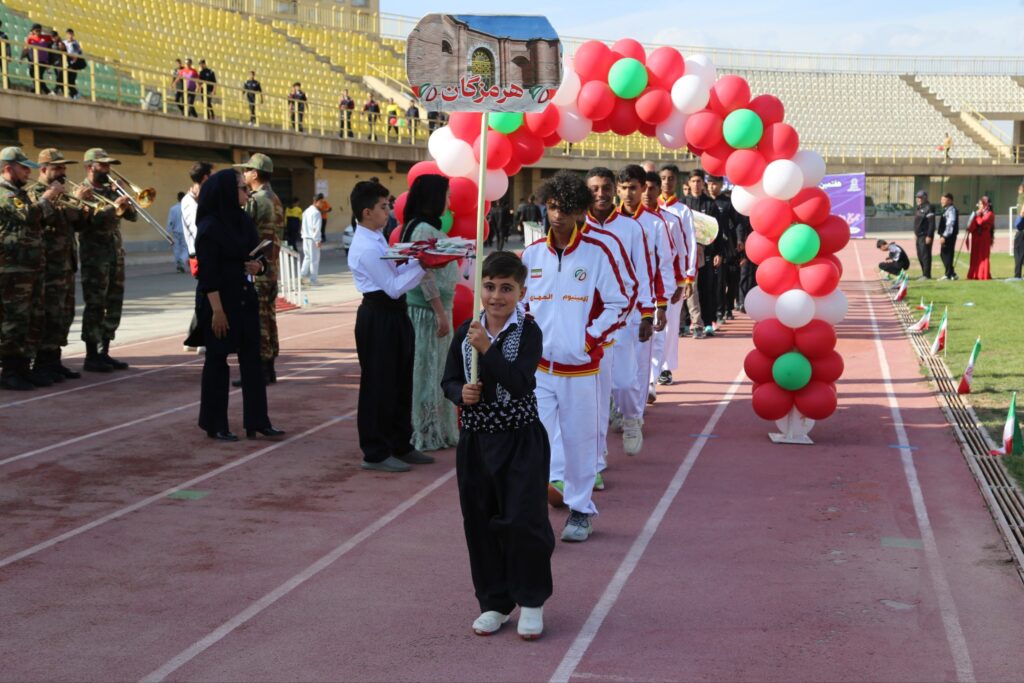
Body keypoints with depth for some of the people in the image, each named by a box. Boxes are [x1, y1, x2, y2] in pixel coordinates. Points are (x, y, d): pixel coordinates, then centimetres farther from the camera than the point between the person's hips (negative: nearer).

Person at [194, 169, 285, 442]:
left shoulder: (244, 221, 6)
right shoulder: (209, 227, -15)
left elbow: (257, 255, 15)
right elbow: (207, 273, -17)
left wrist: (258, 265, -9)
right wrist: (217, 310, -20)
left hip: (245, 299, 7)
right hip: (219, 301, -7)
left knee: (252, 358, 6)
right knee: (217, 359, 3)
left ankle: (257, 420, 12)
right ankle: (215, 424, 13)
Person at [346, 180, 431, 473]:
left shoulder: (376, 240, 12)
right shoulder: (366, 247, -19)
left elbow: (394, 273, 12)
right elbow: (394, 287, -19)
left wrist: (417, 261, 1)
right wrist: (422, 266, -15)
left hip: (393, 316, 10)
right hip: (378, 319, -10)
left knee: (400, 382, 17)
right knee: (378, 385, -1)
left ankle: (400, 445, 30)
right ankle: (376, 453, 9)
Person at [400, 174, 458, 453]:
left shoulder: (429, 228, 15)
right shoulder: (423, 230, -15)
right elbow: (426, 276, -20)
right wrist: (441, 313, -19)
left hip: (436, 308, 10)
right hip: (427, 310, -10)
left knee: (436, 371, 14)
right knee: (428, 370, -2)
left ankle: (439, 431, 22)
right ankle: (427, 434, 5)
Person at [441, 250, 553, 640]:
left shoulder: (528, 333, -9)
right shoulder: (465, 333, 3)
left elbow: (519, 383, -22)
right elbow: (449, 380, 9)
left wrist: (487, 349, -29)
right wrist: (460, 393, -13)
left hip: (520, 440, -4)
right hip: (475, 439, 4)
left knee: (524, 520, -5)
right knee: (481, 523, 9)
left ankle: (531, 601, 14)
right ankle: (494, 602, 24)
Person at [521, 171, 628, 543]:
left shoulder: (597, 254, -5)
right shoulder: (532, 254, 4)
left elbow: (618, 304, -2)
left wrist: (589, 338, -9)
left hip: (580, 367, -2)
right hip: (537, 366, 2)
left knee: (580, 439, 8)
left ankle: (581, 511, 23)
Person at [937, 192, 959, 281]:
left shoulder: (951, 209, -14)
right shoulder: (946, 209, 18)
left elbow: (950, 224, -21)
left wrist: (944, 236, -23)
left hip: (949, 236, -10)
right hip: (945, 236, 10)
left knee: (947, 254, -6)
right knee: (944, 254, 13)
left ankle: (949, 275, -2)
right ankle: (951, 274, 18)